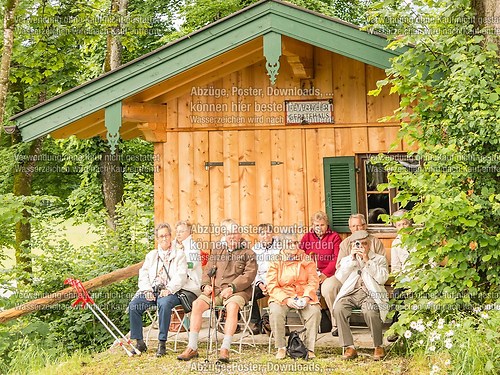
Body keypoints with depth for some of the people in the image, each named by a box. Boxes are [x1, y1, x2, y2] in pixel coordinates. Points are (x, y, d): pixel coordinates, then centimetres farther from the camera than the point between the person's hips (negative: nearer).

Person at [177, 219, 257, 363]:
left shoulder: (247, 253, 8)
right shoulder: (217, 251, 24)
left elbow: (249, 275, -5)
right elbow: (208, 271, 22)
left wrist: (232, 288, -18)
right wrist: (206, 285, -1)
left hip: (237, 291, -4)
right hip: (215, 289, 4)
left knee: (232, 306, -37)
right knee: (197, 304, -22)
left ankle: (225, 349, -37)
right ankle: (192, 348, -20)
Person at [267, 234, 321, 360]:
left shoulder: (306, 260, 9)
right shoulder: (276, 262, 4)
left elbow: (313, 281, 1)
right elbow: (272, 286, -4)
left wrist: (306, 297, -17)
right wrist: (286, 299, -19)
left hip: (304, 296, 1)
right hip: (282, 297, -1)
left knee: (315, 311, -29)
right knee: (275, 312, -33)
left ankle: (310, 348, -17)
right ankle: (281, 348, -17)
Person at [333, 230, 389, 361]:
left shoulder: (379, 259, 17)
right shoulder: (347, 260, 24)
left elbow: (382, 278, -1)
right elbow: (340, 278, 6)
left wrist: (367, 260, -5)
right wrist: (352, 259, 0)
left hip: (370, 292, -2)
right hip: (351, 292, 3)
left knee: (370, 312, -35)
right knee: (338, 308, -30)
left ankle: (379, 347, -12)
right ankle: (349, 348, -22)